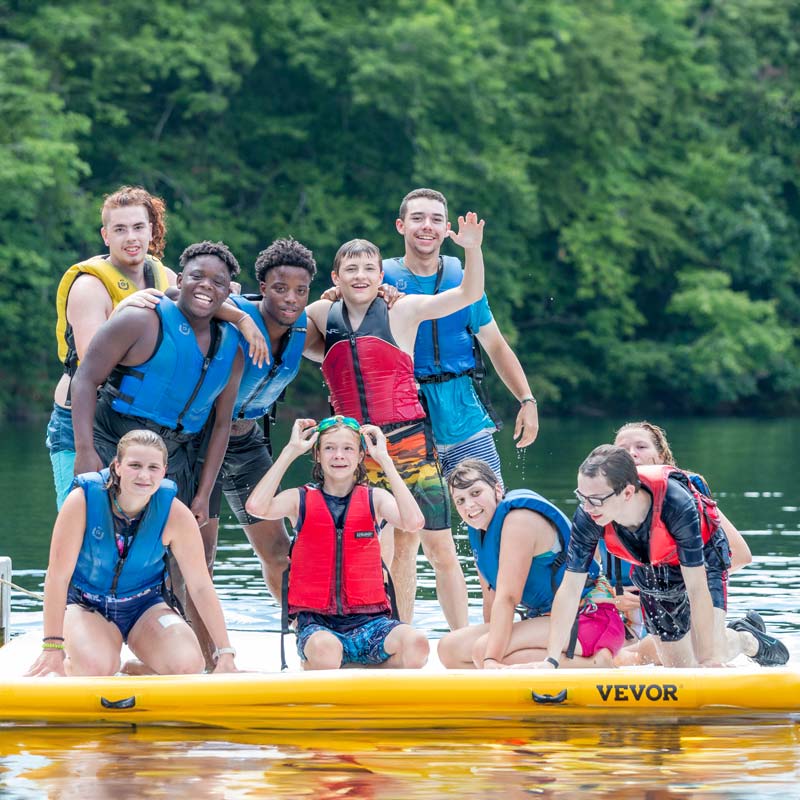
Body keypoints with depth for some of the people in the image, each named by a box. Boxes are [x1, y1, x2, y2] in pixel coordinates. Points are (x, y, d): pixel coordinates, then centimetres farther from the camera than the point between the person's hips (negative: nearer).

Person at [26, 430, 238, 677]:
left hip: (145, 606, 2)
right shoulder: (83, 501, -21)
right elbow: (57, 576, -18)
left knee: (188, 664, -25)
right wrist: (53, 647, -20)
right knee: (96, 666, -33)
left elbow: (201, 587, -10)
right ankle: (69, 665, 5)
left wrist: (225, 654, -13)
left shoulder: (175, 513, -15)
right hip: (86, 605, -2)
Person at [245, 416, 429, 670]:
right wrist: (290, 451, -9)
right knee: (325, 647, -39)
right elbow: (256, 507, -16)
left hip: (368, 620, 2)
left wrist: (384, 459, -9)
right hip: (317, 622, -2)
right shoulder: (301, 500, 6)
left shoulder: (374, 498, 9)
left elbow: (414, 522, -12)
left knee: (415, 643, -29)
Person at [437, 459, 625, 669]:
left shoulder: (520, 518, -16)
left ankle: (594, 665, -24)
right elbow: (491, 601, 11)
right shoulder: (478, 530, 12)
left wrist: (491, 660, -31)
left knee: (483, 651, -30)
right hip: (549, 620, 10)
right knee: (449, 648, -1)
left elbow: (507, 598, -24)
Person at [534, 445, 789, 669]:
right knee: (679, 667, 8)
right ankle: (744, 637, 37)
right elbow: (570, 588, -24)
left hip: (702, 561, -4)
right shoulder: (587, 518, -32)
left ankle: (747, 641, 16)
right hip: (652, 573, 4)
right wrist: (551, 659, -28)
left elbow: (697, 588, -37)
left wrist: (709, 658, -37)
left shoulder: (676, 503, -42)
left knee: (709, 656, -20)